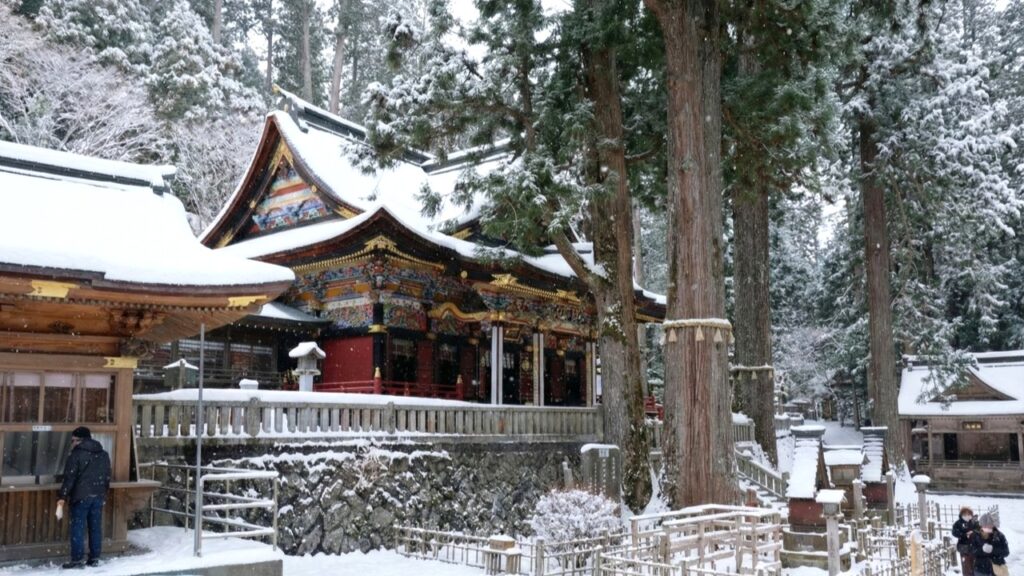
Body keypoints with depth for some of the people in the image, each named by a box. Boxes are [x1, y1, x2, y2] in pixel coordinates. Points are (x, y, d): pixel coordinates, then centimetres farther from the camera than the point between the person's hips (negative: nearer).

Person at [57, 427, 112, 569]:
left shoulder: (77, 454, -8)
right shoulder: (104, 454, 12)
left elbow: (70, 477, -12)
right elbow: (107, 477, 15)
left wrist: (63, 496, -8)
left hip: (81, 496, -6)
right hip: (98, 496, 6)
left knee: (78, 528, -1)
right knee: (96, 527, 9)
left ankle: (78, 559, -2)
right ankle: (94, 558, 12)